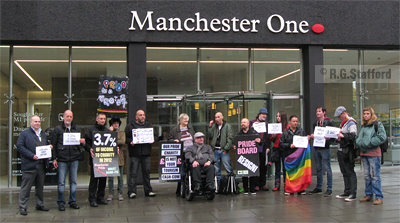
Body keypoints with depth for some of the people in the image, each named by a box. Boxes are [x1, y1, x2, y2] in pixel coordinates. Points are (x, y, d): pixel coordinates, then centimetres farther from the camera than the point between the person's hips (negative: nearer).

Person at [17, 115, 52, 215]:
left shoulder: (43, 134, 19)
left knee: (40, 186, 14)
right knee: (26, 187, -3)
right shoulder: (25, 133, -2)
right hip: (29, 165, -6)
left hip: (42, 165, 6)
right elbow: (19, 146, -10)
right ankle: (22, 207, 4)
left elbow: (46, 145, 30)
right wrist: (31, 155, -18)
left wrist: (49, 146, 4)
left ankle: (40, 204, 25)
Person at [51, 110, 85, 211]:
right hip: (62, 159, -3)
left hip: (74, 159, 3)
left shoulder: (77, 129, 12)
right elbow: (53, 144, 2)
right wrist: (54, 159, -4)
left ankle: (73, 201, 18)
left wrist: (82, 142, -9)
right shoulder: (57, 129, 3)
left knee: (73, 181, 8)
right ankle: (61, 202, 11)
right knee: (61, 182, 1)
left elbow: (81, 141, 16)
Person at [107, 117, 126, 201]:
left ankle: (120, 194, 12)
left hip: (120, 157, 0)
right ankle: (110, 194, 11)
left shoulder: (122, 133, 11)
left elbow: (122, 141, -7)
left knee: (120, 177, 5)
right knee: (110, 178, 3)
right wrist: (110, 132, -7)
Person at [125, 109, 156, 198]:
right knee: (133, 173, -5)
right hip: (134, 153, -4)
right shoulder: (130, 126, 3)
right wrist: (130, 142, -18)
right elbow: (126, 137, 0)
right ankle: (131, 191, -1)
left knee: (147, 172, 9)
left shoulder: (149, 125, 15)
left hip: (146, 153, 4)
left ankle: (148, 191, 17)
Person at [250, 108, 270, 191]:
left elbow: (269, 136, 10)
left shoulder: (267, 123, 12)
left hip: (264, 148, 2)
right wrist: (253, 126, -14)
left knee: (263, 166, 6)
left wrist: (268, 147, 3)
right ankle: (256, 184, 5)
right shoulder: (252, 122, 5)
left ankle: (263, 184, 14)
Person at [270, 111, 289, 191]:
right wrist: (273, 136, -5)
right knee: (277, 167, 7)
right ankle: (277, 185, 11)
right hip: (276, 148, 4)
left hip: (284, 149, -4)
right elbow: (271, 139, 16)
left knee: (285, 167, -1)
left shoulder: (287, 126, -2)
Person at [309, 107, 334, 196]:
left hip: (325, 148, -6)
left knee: (327, 168, -3)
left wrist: (328, 139, -24)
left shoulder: (329, 122, -3)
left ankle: (329, 188, 2)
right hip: (316, 148, 6)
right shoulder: (315, 123, 15)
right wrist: (312, 136, 1)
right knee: (318, 168, 13)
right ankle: (318, 187, 22)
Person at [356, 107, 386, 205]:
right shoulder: (363, 125, 17)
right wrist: (358, 143, 0)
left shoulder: (377, 124, -4)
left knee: (375, 176, -8)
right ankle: (369, 195, 19)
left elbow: (382, 137, -14)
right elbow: (359, 137, 22)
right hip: (364, 153, 7)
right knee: (367, 176, 11)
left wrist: (369, 143, -15)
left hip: (373, 153, -7)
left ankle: (379, 197, -5)